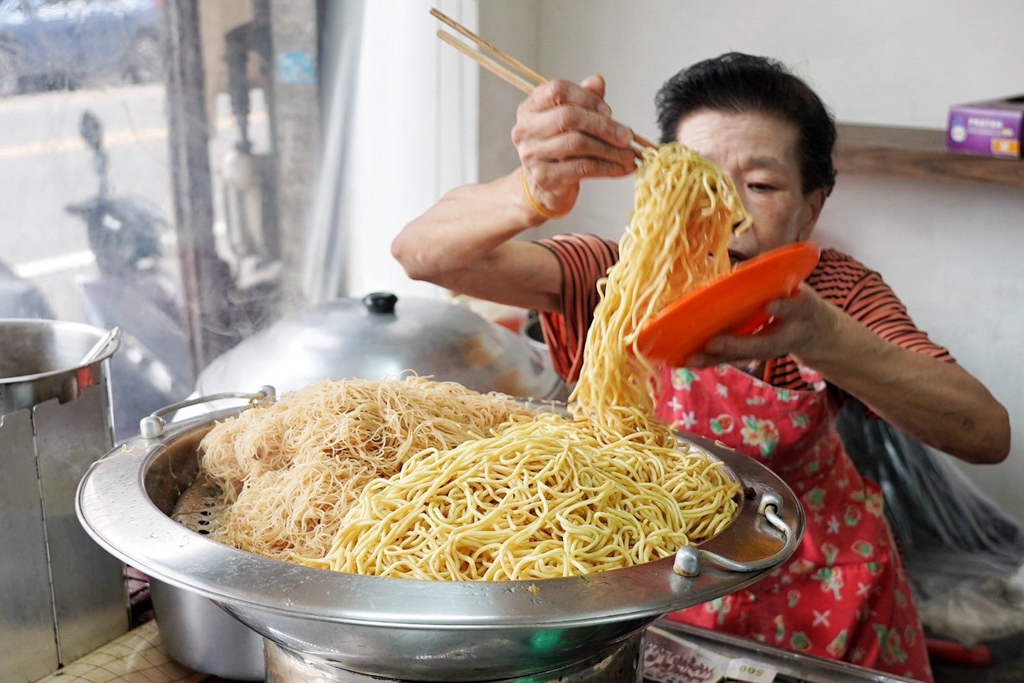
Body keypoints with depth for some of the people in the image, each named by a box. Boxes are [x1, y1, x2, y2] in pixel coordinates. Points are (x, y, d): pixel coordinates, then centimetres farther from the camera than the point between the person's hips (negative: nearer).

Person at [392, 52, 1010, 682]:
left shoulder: (834, 292, -17)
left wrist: (824, 338, -49)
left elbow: (988, 435, -31)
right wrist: (535, 194, -53)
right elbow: (421, 252, -31)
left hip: (822, 598, 1)